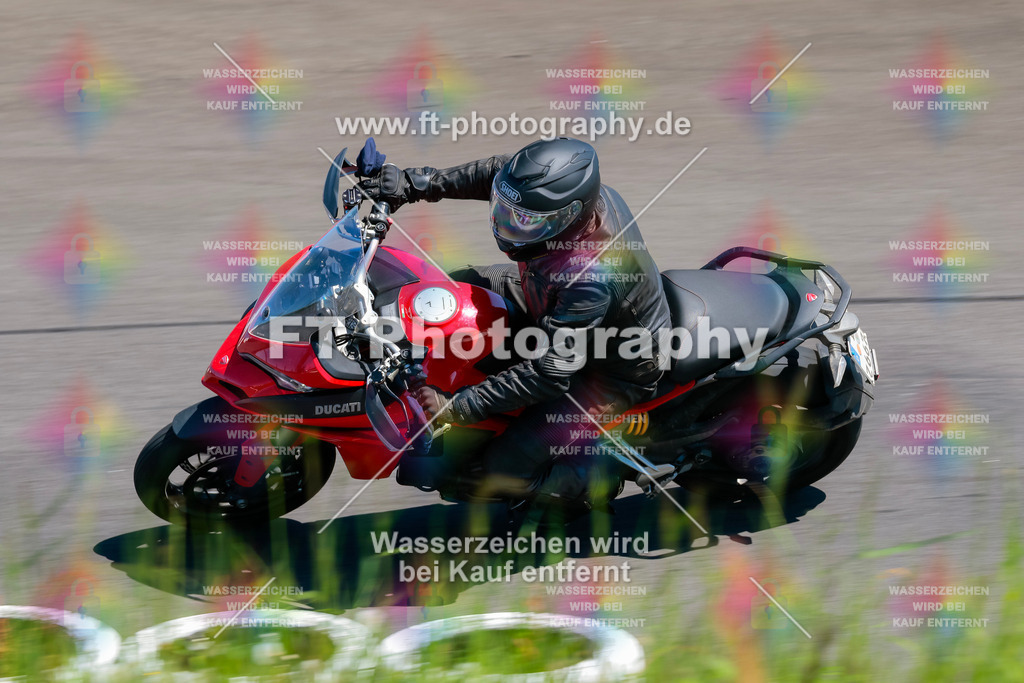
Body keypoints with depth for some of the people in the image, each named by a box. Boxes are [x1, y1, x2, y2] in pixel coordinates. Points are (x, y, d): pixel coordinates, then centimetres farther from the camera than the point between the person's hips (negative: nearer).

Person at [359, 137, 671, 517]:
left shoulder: (592, 277, -44)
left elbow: (552, 373, -38)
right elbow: (494, 173, -2)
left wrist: (458, 407, -36)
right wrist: (418, 183, -10)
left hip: (614, 368, -8)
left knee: (502, 473, -12)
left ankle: (598, 479, 13)